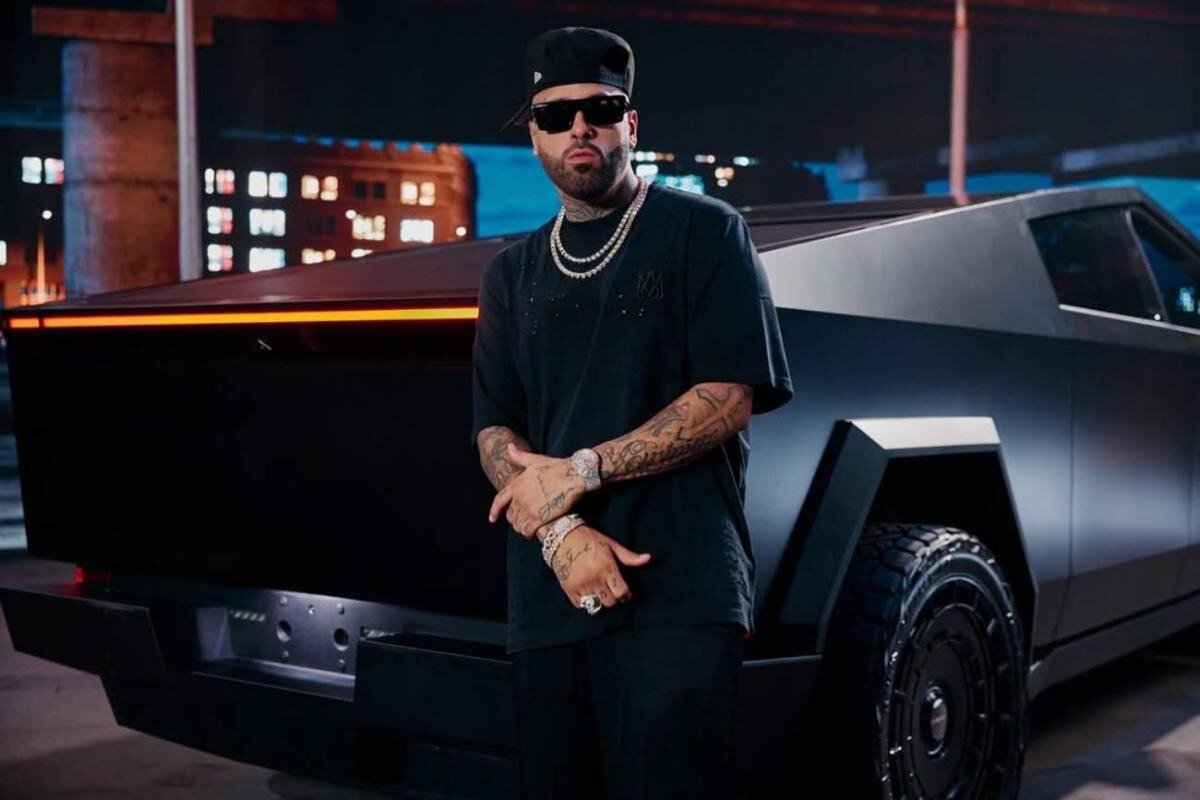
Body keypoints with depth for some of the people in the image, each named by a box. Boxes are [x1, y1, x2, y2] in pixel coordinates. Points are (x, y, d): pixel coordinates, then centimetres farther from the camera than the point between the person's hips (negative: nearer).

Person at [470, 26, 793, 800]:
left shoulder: (703, 230, 3)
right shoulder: (512, 274, 16)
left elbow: (729, 398, -6)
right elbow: (494, 435, 10)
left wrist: (579, 471, -11)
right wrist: (561, 533, -10)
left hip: (679, 593, -4)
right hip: (548, 600, 5)